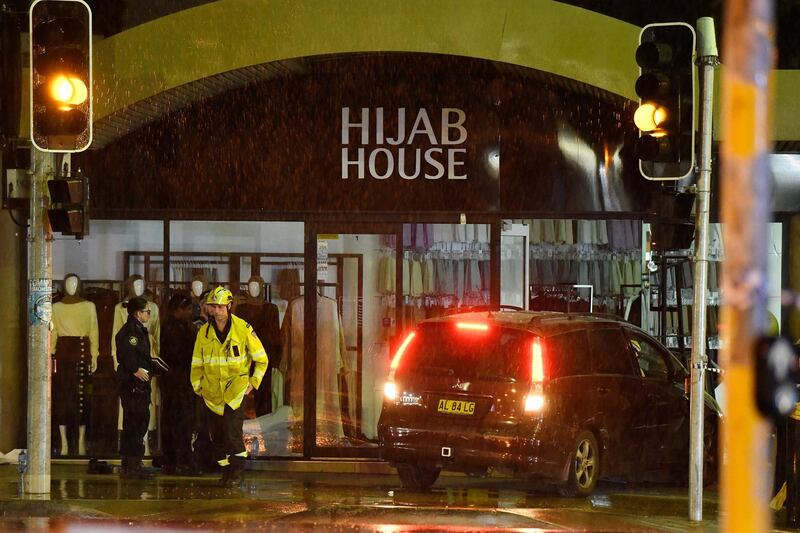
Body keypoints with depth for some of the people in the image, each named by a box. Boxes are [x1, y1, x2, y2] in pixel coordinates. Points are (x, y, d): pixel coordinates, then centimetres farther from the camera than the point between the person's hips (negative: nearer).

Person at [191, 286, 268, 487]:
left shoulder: (243, 329, -7)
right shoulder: (203, 333, 2)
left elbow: (261, 359, 3)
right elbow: (197, 363, 14)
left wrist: (253, 383, -2)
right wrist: (198, 387, 7)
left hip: (236, 387, -4)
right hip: (212, 390, 4)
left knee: (232, 430, -17)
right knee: (217, 433, 3)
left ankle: (237, 469, -8)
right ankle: (226, 470, 16)